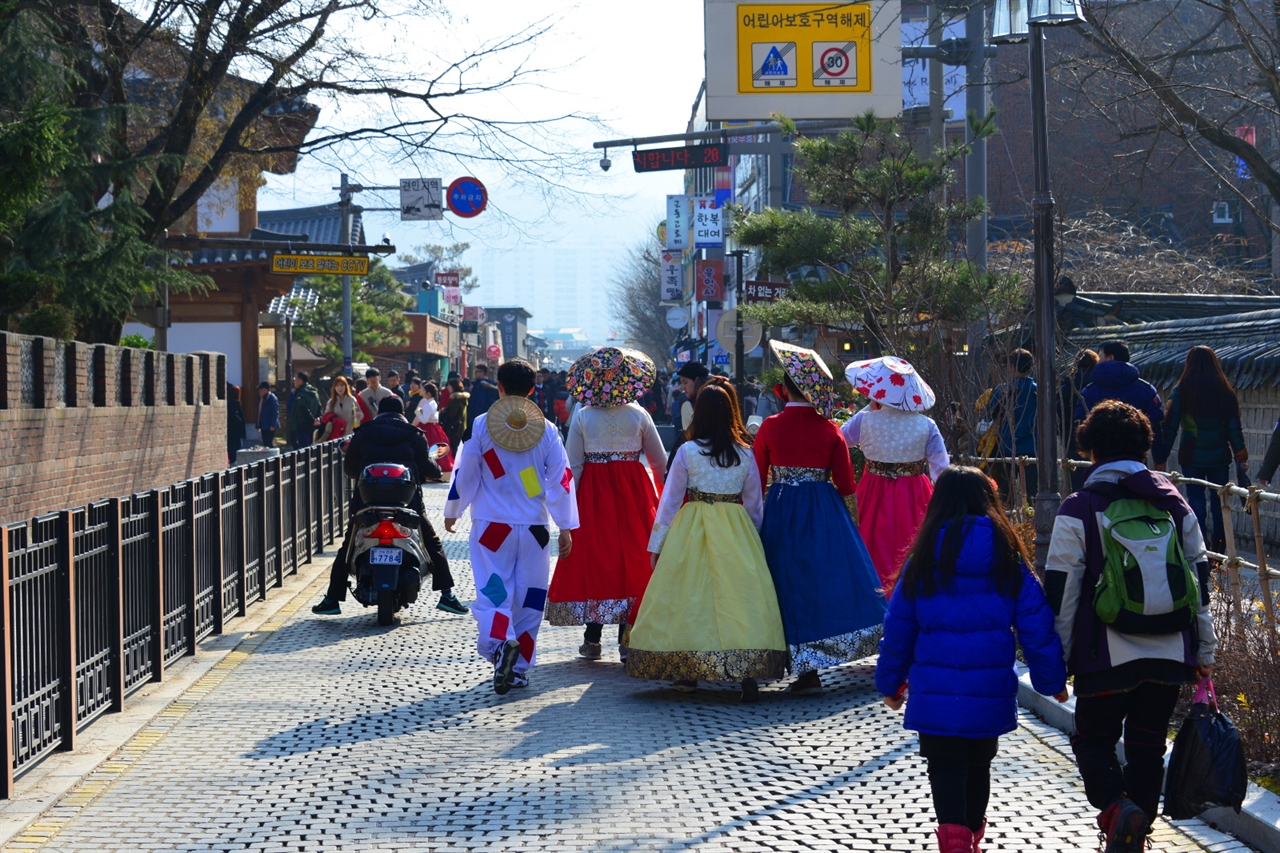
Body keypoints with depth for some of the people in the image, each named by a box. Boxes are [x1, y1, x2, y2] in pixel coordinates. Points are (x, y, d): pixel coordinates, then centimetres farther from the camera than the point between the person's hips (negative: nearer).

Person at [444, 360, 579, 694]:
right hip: (534, 528, 1)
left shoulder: (481, 425, -5)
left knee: (492, 590, 1)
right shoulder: (547, 431, -1)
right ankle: (520, 666, 14)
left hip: (491, 525, -1)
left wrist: (452, 512, 14)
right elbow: (561, 479, -2)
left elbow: (465, 473, 0)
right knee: (529, 596, 11)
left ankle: (499, 640, -27)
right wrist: (566, 527, 3)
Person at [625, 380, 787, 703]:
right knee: (740, 594, -2)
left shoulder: (687, 452, -4)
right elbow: (755, 505, 8)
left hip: (693, 529, -1)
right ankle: (749, 672, -13)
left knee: (690, 596, 7)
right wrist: (756, 540, 20)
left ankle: (688, 672, 12)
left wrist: (656, 544, 7)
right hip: (737, 531, 1)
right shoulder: (745, 454, 2)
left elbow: (669, 500, 1)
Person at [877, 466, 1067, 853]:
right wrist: (1052, 681, 11)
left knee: (944, 766, 3)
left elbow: (898, 628, 4)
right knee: (979, 764, 18)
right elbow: (1036, 627, 1)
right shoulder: (1009, 561, 0)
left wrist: (891, 683, 15)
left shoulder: (923, 562, -2)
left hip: (935, 693, -2)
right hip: (991, 691, 2)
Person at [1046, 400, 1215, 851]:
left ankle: (1117, 806, -15)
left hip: (1109, 657, -4)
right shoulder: (1174, 504, 7)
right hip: (1171, 654, 4)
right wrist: (1204, 652, 18)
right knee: (1148, 745, 14)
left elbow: (1061, 593, -7)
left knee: (1093, 738, 10)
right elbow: (1200, 581, 11)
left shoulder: (1078, 511, -6)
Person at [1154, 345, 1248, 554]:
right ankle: (1219, 552, 13)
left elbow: (1170, 427, -7)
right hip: (1220, 456, 2)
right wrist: (1241, 456, 11)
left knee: (1196, 500, 2)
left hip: (1192, 457, -2)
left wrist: (1160, 459, -2)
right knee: (1219, 502, 10)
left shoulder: (1181, 392, -6)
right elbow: (1234, 428, 2)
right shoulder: (1226, 392, 0)